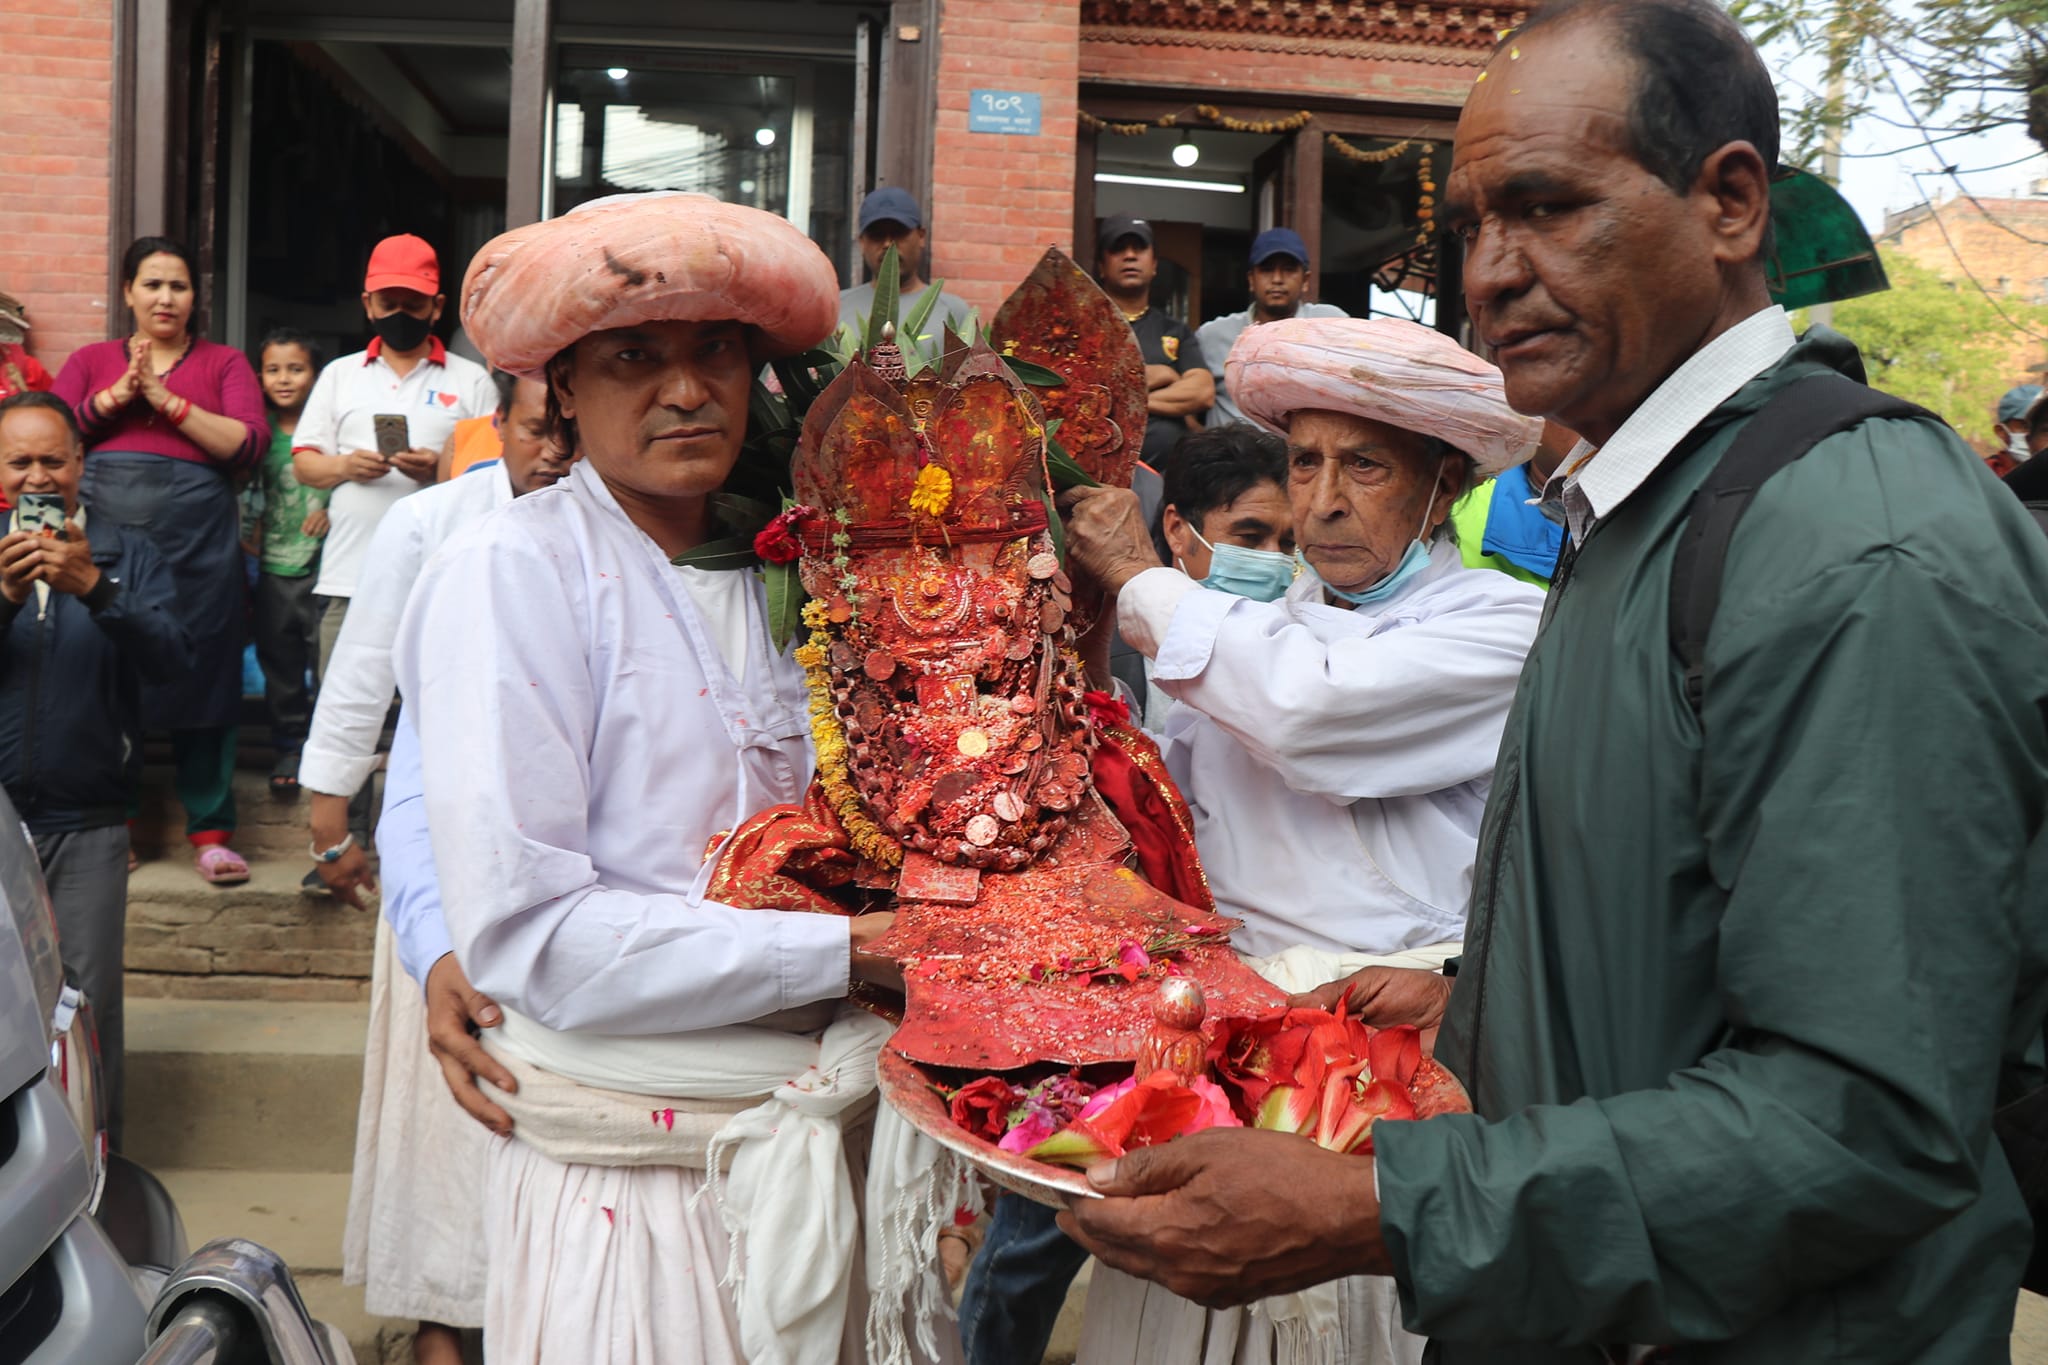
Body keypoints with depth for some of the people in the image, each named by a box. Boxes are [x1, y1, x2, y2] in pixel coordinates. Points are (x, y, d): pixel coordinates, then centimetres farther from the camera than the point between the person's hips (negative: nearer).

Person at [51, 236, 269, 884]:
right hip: (102, 531, 2)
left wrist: (167, 399, -6)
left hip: (197, 538, -2)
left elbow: (249, 445, -1)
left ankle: (211, 830, 6)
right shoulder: (91, 360, 19)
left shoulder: (224, 363, 14)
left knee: (199, 676, -2)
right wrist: (113, 397, -5)